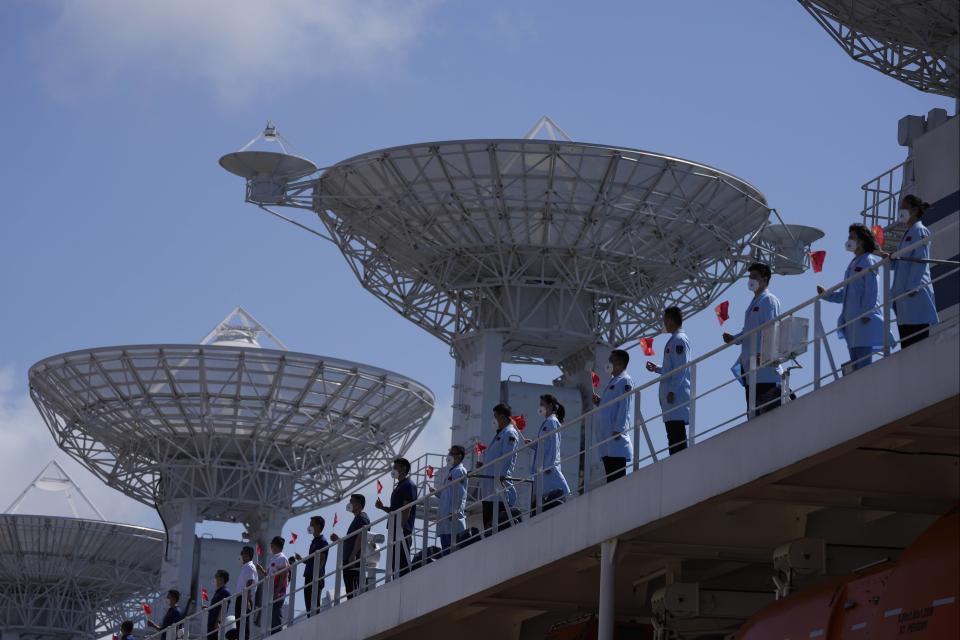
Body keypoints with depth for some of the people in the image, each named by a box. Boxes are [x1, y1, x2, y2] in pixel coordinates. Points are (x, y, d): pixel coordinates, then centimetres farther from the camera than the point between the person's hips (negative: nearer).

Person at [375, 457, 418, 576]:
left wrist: (400, 528, -21)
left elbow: (406, 510, -16)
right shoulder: (398, 486, 22)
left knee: (402, 564, -12)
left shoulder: (408, 485, -8)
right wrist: (383, 507, 12)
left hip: (403, 531, -10)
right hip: (396, 532, 10)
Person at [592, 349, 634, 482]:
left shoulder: (625, 381, -6)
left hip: (617, 437, -10)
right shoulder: (612, 382, 23)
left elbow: (625, 407, -14)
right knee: (610, 476, 6)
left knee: (617, 475, -14)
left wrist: (618, 429, -21)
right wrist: (599, 402, 12)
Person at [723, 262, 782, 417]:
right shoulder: (753, 303, 24)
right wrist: (734, 339, 8)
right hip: (749, 366, 9)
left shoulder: (769, 300, -3)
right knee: (753, 412, 6)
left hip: (763, 364, -9)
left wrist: (762, 353, -24)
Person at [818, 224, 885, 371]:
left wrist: (866, 314, -20)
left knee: (863, 364, -14)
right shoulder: (854, 264, 21)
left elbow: (872, 289, -13)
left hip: (864, 321, -9)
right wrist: (826, 294, 10)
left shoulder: (868, 261, -3)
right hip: (851, 321, 9)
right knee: (855, 366, 7)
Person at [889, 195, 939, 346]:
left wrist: (912, 287, -19)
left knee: (917, 341, -12)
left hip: (915, 291, -9)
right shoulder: (907, 234, 22)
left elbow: (920, 260, -13)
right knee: (906, 343, 4)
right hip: (903, 295, 9)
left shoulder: (920, 231, -4)